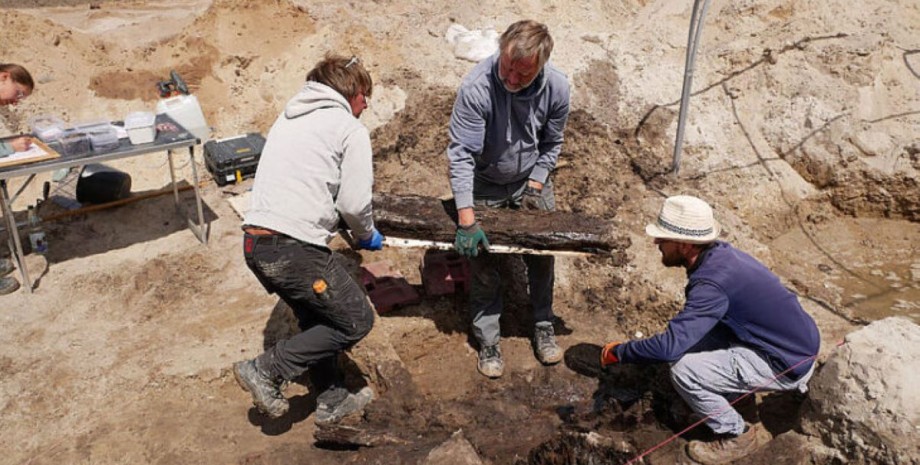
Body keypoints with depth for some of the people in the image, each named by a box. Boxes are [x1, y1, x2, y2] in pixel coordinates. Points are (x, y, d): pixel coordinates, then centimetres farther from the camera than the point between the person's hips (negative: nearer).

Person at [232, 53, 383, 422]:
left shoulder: (288, 118, 21)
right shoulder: (351, 129, -2)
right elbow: (354, 203, -7)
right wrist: (367, 236, 14)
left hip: (255, 242, 9)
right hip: (293, 249, -9)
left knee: (316, 321, 24)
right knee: (356, 320, 6)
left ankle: (332, 401, 34)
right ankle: (266, 371, 6)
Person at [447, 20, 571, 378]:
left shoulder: (557, 88, -22)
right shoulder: (476, 88, -34)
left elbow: (551, 145, -5)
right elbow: (461, 154, -31)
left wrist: (535, 187, -11)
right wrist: (466, 220, -34)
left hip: (531, 179, 3)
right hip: (484, 184, -2)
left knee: (542, 256, 10)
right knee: (484, 266, 3)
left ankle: (543, 326, 32)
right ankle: (488, 341, 19)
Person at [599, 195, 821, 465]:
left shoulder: (712, 281, -28)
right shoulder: (719, 253, -2)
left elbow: (670, 347, -32)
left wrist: (619, 352, -17)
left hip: (788, 364, -9)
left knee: (683, 370, -16)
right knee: (693, 332, 6)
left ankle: (737, 436, 5)